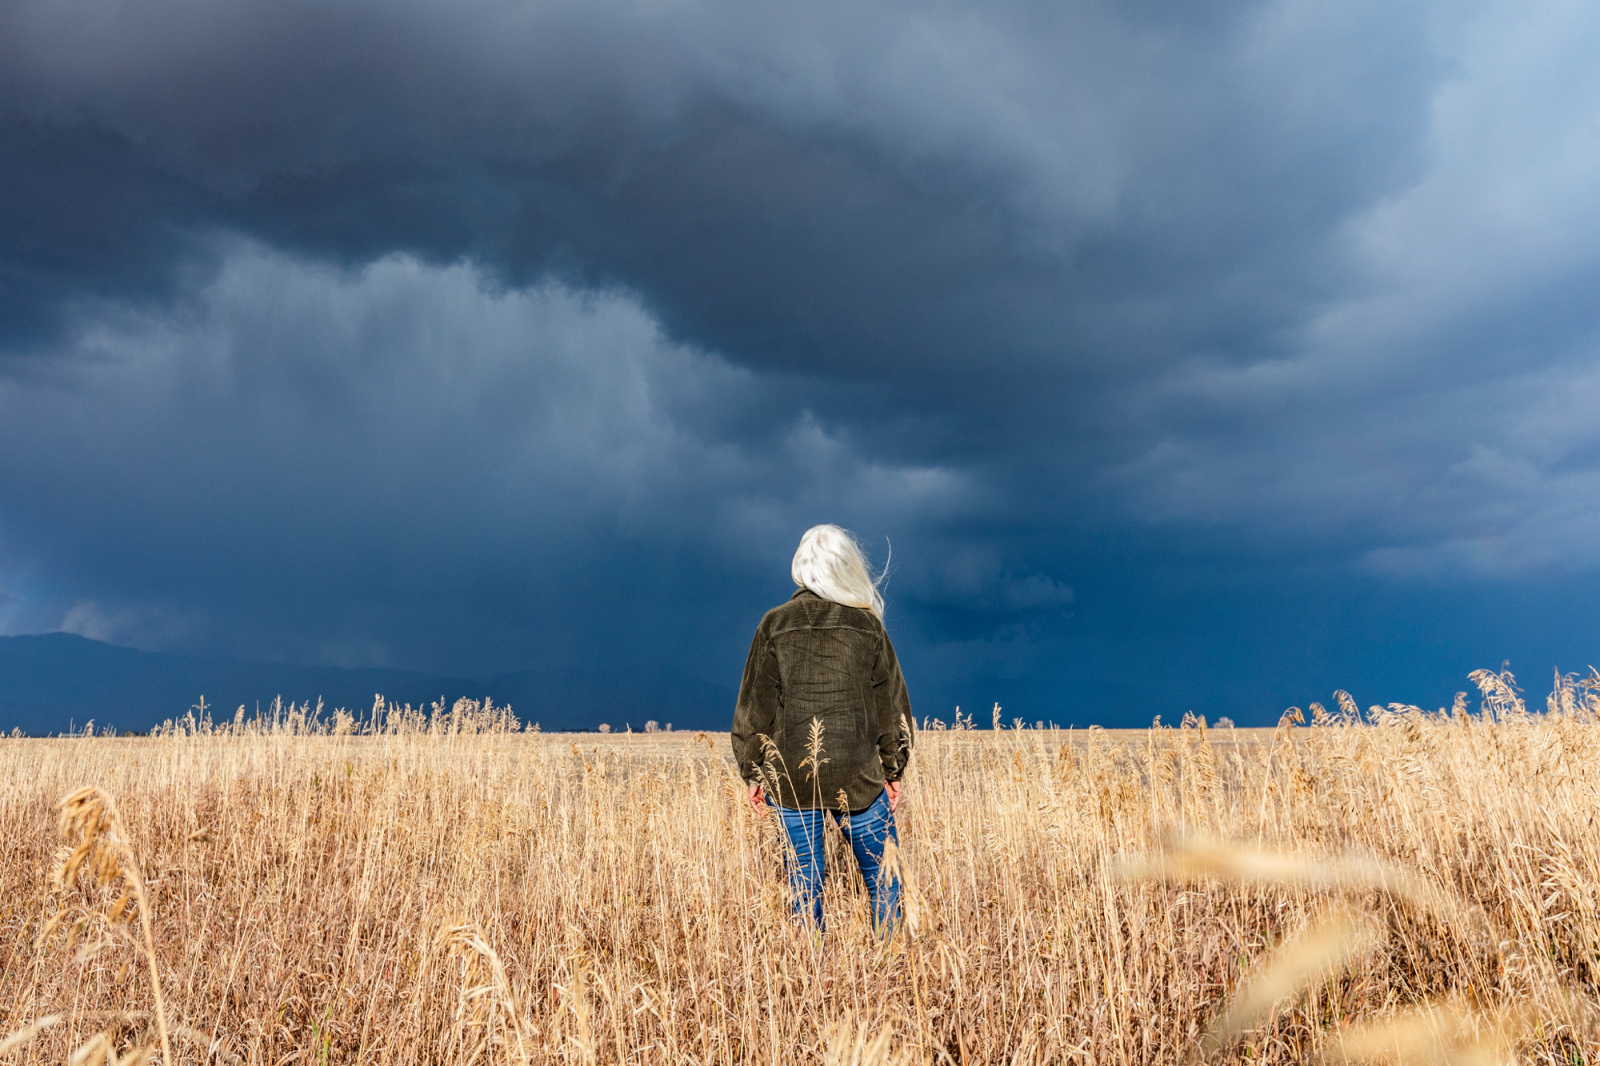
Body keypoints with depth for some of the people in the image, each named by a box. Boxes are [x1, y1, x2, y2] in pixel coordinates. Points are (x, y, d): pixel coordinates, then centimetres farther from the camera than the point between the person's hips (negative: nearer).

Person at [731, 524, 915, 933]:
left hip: (790, 776, 1)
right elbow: (891, 706, 1)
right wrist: (893, 770, 11)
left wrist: (752, 774, 7)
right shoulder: (867, 626, -4)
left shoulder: (775, 626, -5)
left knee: (804, 876, 13)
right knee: (882, 874, 14)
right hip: (856, 776, 0)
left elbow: (754, 708, -3)